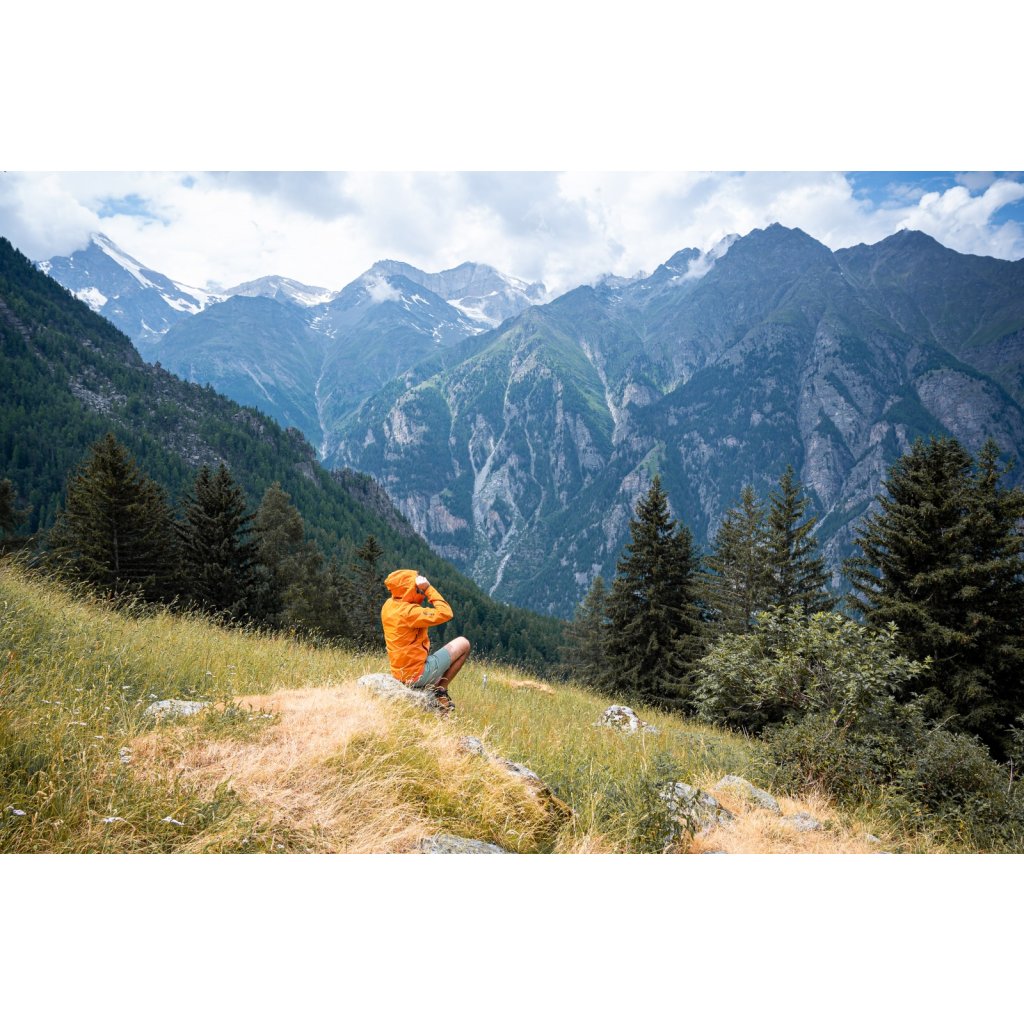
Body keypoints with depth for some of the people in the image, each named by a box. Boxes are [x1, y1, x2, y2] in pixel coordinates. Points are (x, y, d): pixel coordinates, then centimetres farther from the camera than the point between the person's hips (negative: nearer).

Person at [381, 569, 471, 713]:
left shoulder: (389, 605, 1)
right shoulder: (409, 612, -25)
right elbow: (446, 613, -25)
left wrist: (423, 590, 4)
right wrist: (429, 588, -18)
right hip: (417, 674, -9)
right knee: (463, 644, 1)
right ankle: (441, 690, 3)